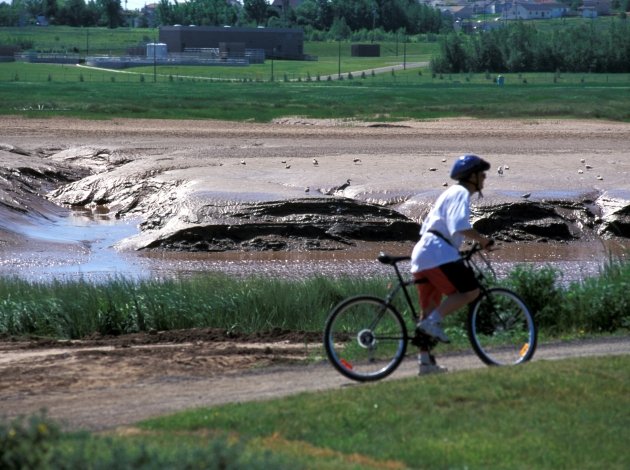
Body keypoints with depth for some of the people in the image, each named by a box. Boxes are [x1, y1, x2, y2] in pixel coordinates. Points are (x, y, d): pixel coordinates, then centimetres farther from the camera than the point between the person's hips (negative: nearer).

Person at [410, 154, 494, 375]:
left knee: (429, 310, 11)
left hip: (421, 256, 10)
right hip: (438, 253, -10)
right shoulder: (461, 193, -3)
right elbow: (460, 225, -19)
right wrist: (482, 240, -11)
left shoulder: (450, 193, 28)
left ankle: (425, 360, 9)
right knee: (470, 290, -13)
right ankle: (433, 322, -19)